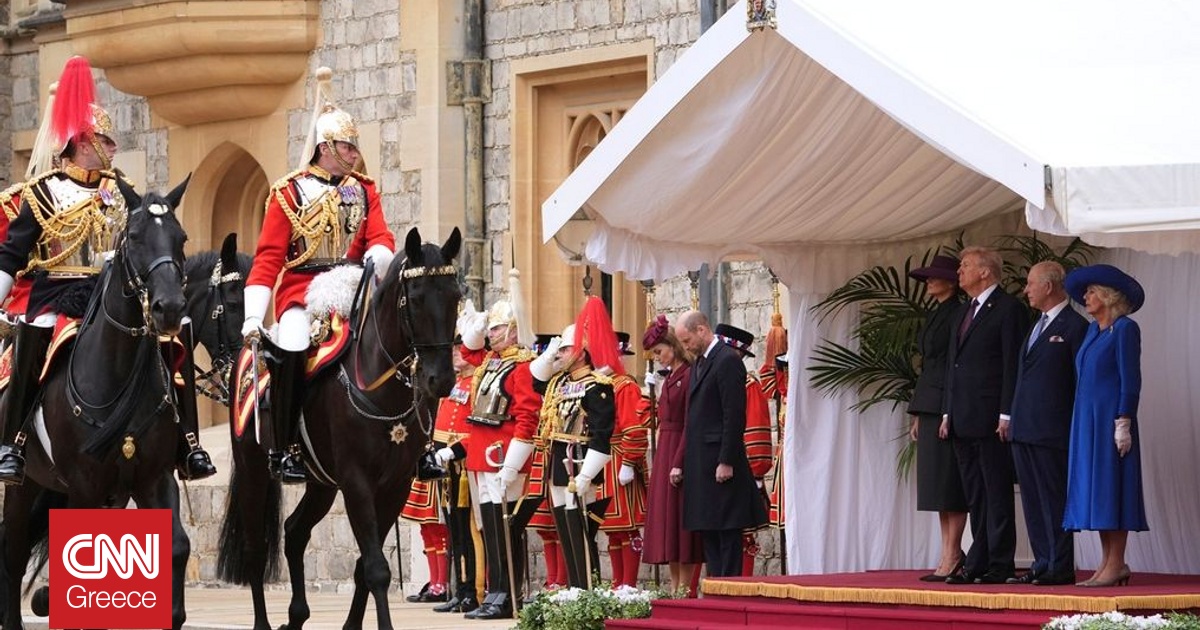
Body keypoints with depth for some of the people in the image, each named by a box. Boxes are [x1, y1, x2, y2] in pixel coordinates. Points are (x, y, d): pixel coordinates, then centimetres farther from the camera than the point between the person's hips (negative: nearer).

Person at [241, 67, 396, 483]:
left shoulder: (364, 190, 14)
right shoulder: (289, 192, 2)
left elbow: (380, 237, 4)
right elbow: (269, 257, -2)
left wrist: (377, 260, -23)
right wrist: (253, 316, -12)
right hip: (301, 290, -4)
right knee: (290, 349, -28)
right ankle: (284, 449, -19)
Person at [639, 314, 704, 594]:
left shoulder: (689, 376, -13)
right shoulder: (669, 378, 15)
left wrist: (679, 464, -21)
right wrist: (656, 391, 11)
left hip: (680, 453, -10)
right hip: (664, 453, 10)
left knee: (681, 520, -7)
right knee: (666, 522, 9)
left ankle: (684, 589, -5)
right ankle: (675, 588, 13)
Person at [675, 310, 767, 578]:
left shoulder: (727, 361, -13)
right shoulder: (700, 363, 17)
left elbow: (734, 416, -17)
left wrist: (726, 462, -20)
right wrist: (686, 461, 15)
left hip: (720, 462, -10)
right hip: (701, 463, 10)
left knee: (727, 530, -6)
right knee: (708, 531, 10)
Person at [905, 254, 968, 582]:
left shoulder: (958, 315, -9)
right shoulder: (933, 316, 18)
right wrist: (917, 414, 16)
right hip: (929, 407, 9)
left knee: (949, 484, -8)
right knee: (936, 483, 7)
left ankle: (951, 555, -7)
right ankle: (951, 553, 9)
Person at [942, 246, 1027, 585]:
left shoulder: (1008, 309, -6)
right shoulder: (963, 313, 20)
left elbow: (1012, 365, -12)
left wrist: (1006, 414, -16)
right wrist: (948, 413, 15)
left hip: (991, 418, -8)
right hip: (963, 418, 8)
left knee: (997, 492, -5)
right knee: (974, 496, 9)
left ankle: (998, 564, -3)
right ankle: (978, 564, 11)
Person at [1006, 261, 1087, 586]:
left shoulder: (1075, 326, -8)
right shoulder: (1038, 326, 19)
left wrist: (1078, 430, -12)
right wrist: (1011, 416, 16)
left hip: (1052, 431, -9)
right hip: (1024, 430, 9)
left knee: (1054, 500, -5)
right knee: (1033, 501, 10)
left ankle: (1060, 568, -2)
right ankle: (1043, 564, 14)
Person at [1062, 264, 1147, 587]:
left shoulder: (1125, 329, -7)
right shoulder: (1093, 330, 16)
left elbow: (1130, 381, -12)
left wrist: (1123, 424, -18)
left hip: (1110, 419, -8)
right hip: (1086, 421, 8)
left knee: (1110, 487, -9)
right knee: (1093, 489, 6)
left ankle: (1116, 565, -9)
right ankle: (1107, 563, 8)